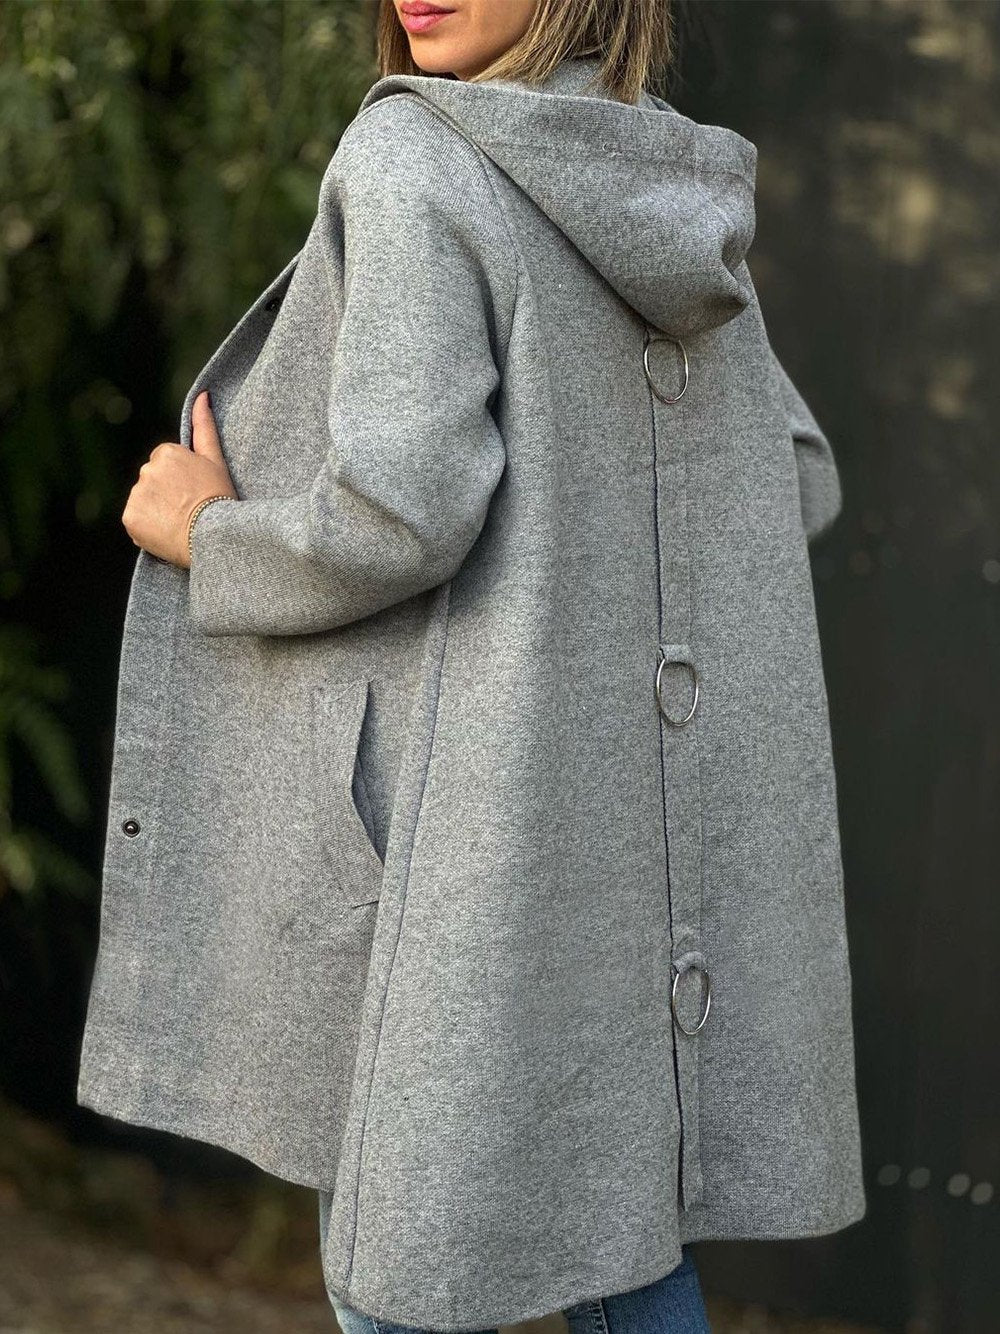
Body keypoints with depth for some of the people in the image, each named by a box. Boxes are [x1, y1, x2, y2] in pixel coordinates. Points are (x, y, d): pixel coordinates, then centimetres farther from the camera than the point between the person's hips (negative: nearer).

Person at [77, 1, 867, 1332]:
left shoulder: (414, 156, -13)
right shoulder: (680, 195, 9)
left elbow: (402, 509, -23)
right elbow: (800, 487, 18)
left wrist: (209, 537, -5)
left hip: (496, 812, -7)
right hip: (676, 826, 7)